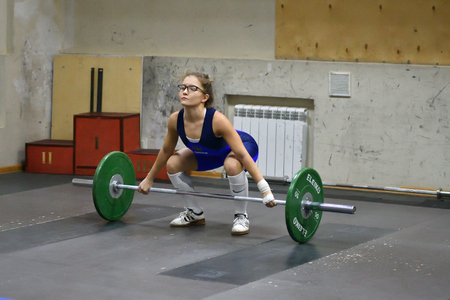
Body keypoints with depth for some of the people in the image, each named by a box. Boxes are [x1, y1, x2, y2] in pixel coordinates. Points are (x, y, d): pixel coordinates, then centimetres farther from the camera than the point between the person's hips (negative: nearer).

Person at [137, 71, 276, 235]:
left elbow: (242, 155, -37)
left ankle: (241, 217, -15)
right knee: (173, 163, -8)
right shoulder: (175, 120, -24)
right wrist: (149, 179, 7)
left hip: (244, 145, -6)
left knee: (232, 165, -38)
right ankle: (195, 213, 11)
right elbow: (166, 150, -4)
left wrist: (265, 189, -40)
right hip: (209, 152, 6)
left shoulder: (217, 120, -40)